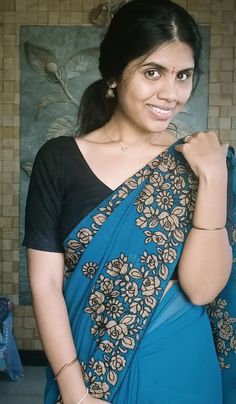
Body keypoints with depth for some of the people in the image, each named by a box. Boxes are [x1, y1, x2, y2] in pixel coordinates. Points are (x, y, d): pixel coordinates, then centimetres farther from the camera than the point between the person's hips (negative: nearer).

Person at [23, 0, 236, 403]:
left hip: (179, 370, 1)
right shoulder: (59, 159, -8)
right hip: (84, 366, 0)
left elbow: (202, 288, -14)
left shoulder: (197, 161, -6)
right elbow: (45, 284, -9)